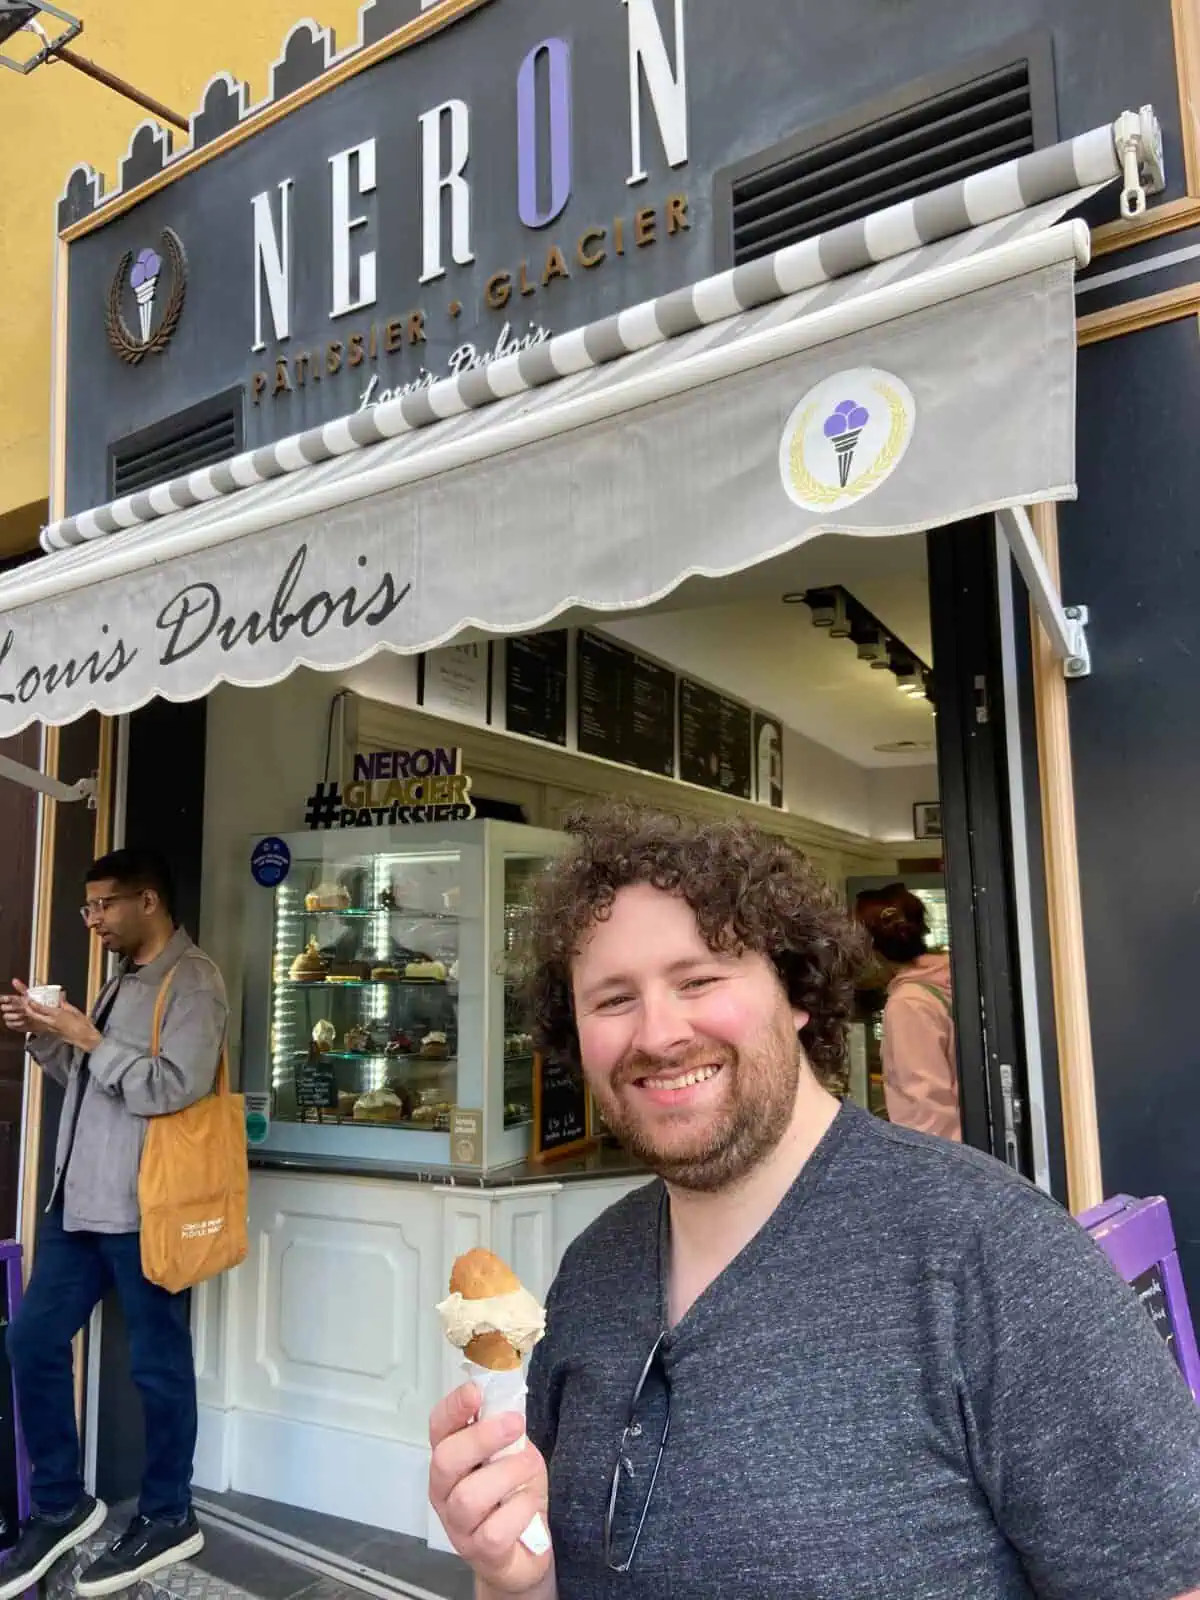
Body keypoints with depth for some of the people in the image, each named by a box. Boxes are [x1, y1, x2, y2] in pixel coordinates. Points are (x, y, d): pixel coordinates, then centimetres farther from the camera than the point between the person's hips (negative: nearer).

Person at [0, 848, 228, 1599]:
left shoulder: (192, 980, -13)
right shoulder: (124, 979, 15)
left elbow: (174, 1088, -23)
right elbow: (88, 1078, 19)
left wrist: (87, 1037, -19)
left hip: (144, 1206, -9)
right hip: (80, 1199, 9)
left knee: (158, 1362, 5)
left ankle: (168, 1518, 24)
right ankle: (61, 1505, 31)